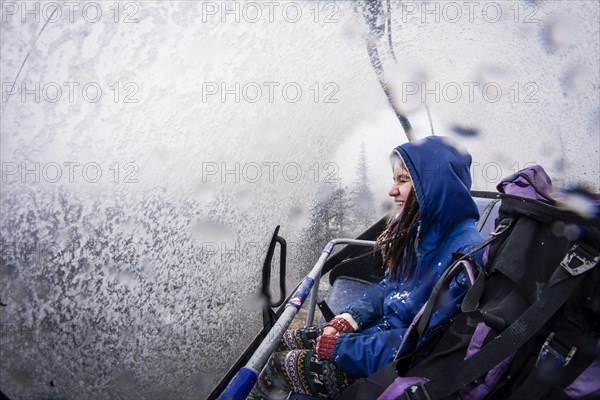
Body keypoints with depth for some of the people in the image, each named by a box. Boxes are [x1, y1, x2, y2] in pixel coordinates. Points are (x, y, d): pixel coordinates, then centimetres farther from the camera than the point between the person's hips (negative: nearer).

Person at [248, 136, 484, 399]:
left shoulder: (464, 252, -27)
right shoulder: (421, 230, 1)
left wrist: (341, 346, -20)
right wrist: (346, 320, -5)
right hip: (383, 328, 8)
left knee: (280, 365, -6)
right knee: (287, 341, 6)